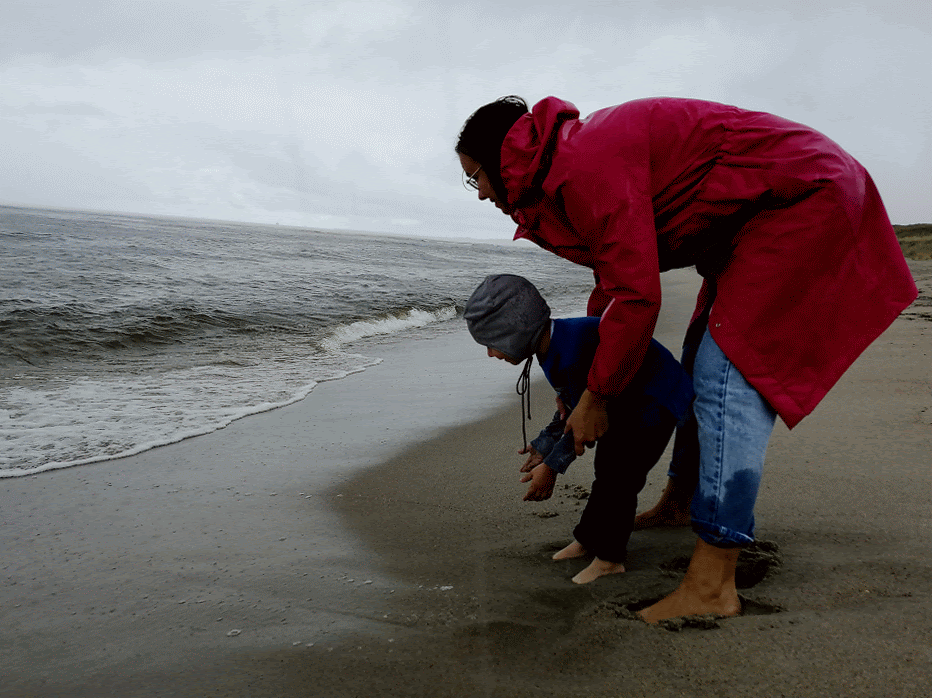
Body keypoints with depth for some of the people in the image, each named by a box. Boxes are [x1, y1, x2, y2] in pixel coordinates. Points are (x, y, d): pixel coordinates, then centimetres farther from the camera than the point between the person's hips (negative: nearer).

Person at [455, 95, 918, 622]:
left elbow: (637, 296, -26)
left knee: (729, 368, -18)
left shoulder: (586, 165, -24)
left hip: (800, 198, -11)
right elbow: (614, 280, 20)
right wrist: (580, 376, 22)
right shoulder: (569, 169, 10)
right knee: (703, 358, 18)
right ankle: (681, 498, 37)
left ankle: (711, 586, -18)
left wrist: (596, 396, -13)